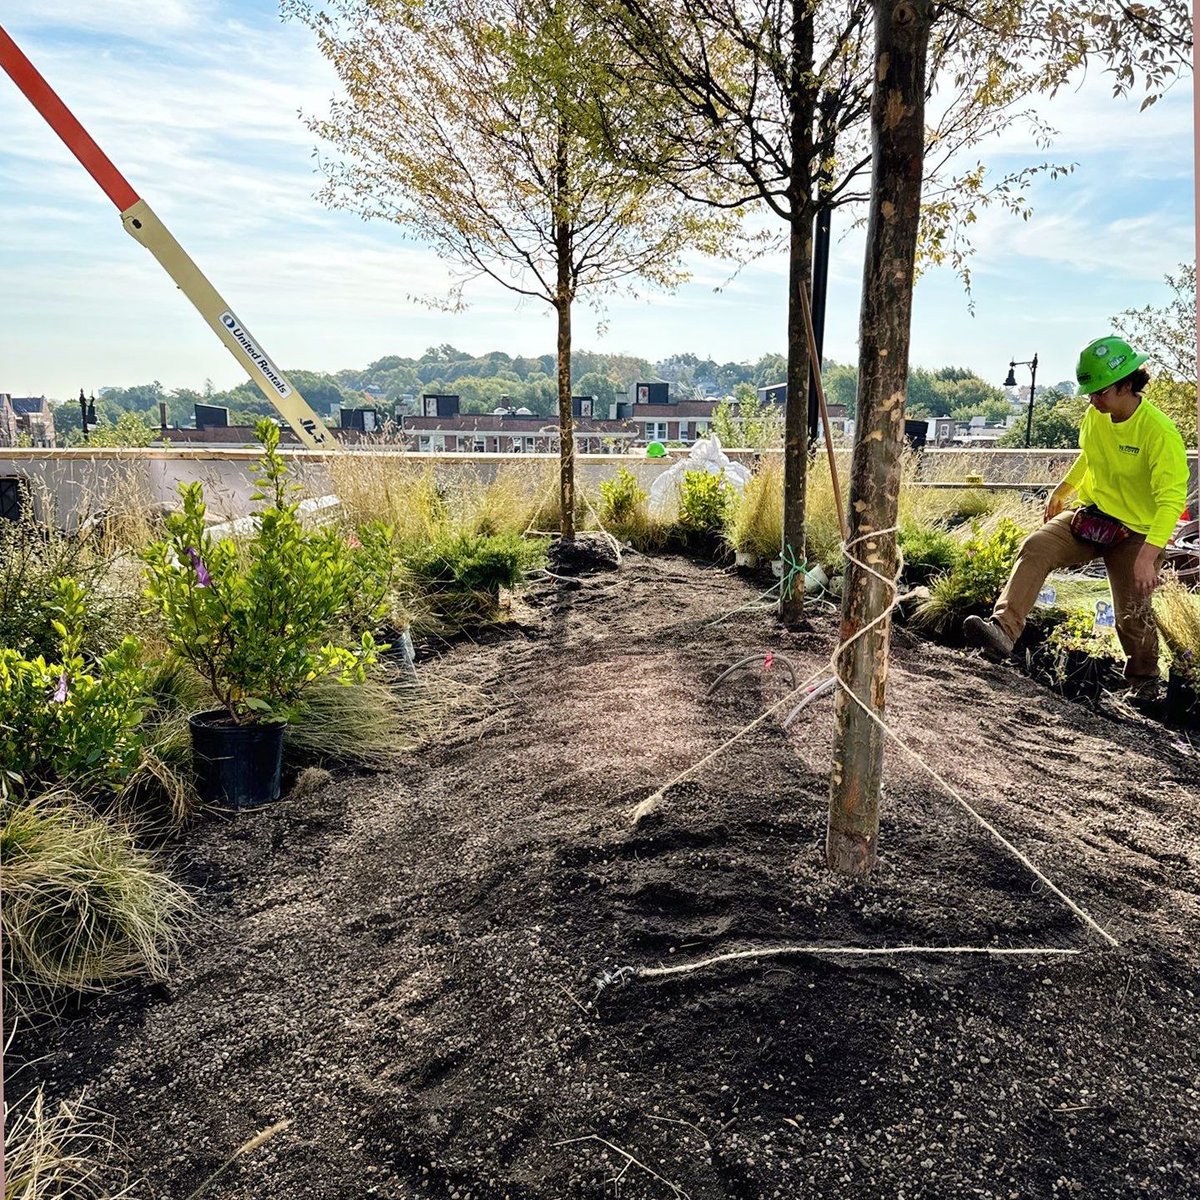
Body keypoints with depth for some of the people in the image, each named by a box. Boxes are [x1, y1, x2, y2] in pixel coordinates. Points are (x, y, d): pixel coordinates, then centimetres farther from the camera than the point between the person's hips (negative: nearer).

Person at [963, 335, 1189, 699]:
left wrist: (1147, 556, -36)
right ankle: (1003, 629, -38)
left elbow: (1172, 500, -26)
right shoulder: (1095, 416, -1)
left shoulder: (1159, 431, -21)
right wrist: (1063, 489, 24)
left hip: (1136, 532, -5)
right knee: (1035, 548, -24)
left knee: (1133, 615, -1)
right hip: (1088, 516, 5)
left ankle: (1144, 681, 28)